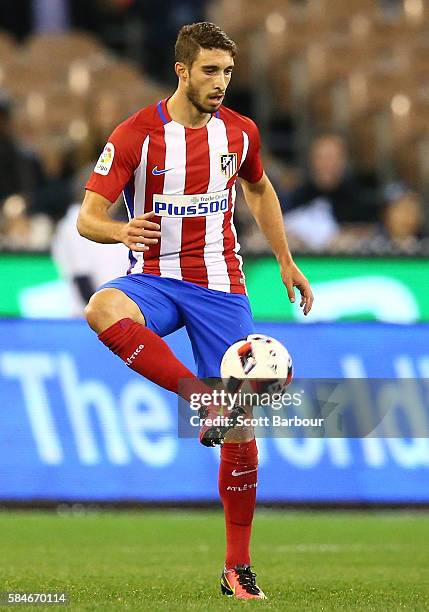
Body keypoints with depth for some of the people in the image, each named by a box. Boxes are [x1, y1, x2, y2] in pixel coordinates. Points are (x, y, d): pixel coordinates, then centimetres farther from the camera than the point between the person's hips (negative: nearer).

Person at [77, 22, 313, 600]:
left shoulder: (239, 132, 2)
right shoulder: (135, 135, -9)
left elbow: (258, 188, 24)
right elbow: (88, 217, -12)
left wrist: (286, 261, 22)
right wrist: (122, 231, -35)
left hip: (220, 285, 2)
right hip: (154, 280, -2)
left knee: (242, 424, -2)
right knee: (103, 309, -39)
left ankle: (238, 569, 9)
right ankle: (205, 400, -35)